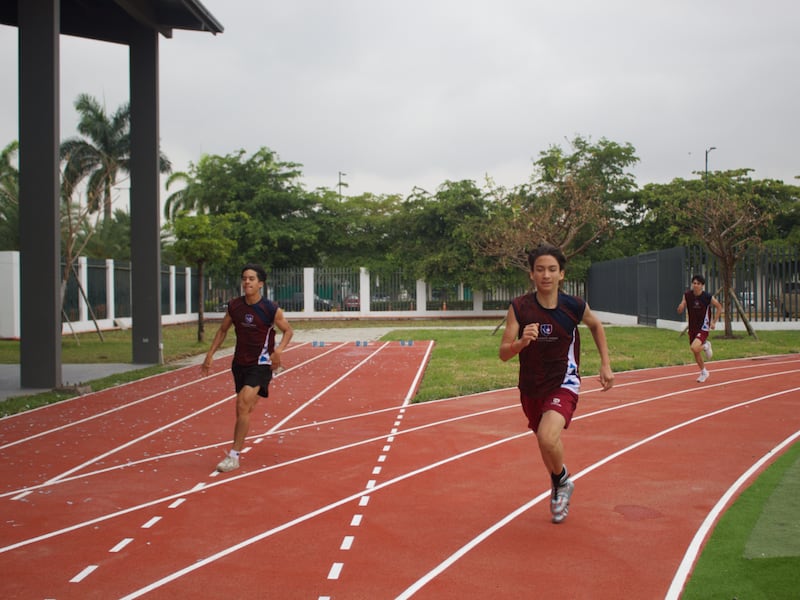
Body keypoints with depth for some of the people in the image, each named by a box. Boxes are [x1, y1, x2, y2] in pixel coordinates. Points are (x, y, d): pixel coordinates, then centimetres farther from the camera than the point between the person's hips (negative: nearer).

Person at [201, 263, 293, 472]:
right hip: (240, 363, 5)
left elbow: (288, 331, 0)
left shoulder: (271, 309, -14)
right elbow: (223, 331, 13)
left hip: (260, 365, -5)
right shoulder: (234, 306, -2)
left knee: (243, 404, -18)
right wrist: (210, 355, 5)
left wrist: (278, 350, -17)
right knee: (245, 409, 16)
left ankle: (233, 456, -13)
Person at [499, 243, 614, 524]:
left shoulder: (574, 306, -11)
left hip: (563, 384, -3)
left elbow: (595, 325, 12)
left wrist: (606, 365, 8)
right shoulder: (519, 308, -13)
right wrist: (521, 342, -33)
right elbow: (503, 353, -12)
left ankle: (562, 481, 6)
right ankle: (560, 490, 49)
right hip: (531, 387, 3)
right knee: (545, 442, 18)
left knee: (547, 439, -26)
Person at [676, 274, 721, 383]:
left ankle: (706, 346, 9)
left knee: (694, 348, -26)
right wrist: (681, 305, -25)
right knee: (696, 353, 13)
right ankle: (704, 372, 36)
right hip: (692, 328, 4)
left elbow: (719, 307, 2)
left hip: (703, 328, -4)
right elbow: (680, 311, -3)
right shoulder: (687, 295, -6)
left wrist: (714, 322, -1)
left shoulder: (708, 297, -14)